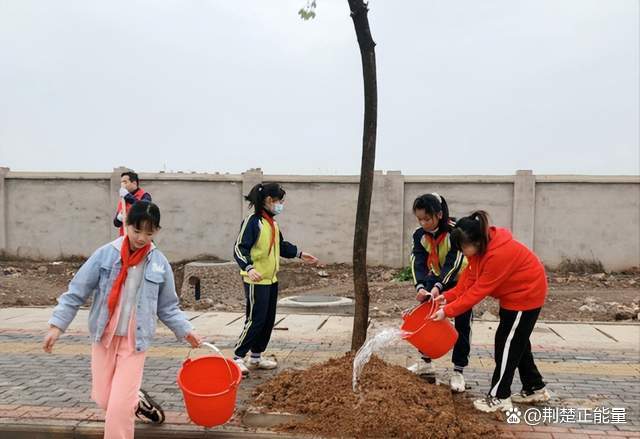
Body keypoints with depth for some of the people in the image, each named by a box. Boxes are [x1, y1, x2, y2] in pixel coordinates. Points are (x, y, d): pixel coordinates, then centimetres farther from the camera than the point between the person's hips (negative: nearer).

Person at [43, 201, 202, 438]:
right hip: (104, 338, 2)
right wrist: (57, 324, -8)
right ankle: (138, 401, 41)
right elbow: (77, 291, -3)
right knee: (103, 399, 12)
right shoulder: (105, 254, -7)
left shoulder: (160, 263, -5)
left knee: (119, 407, -5)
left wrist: (186, 330, -4)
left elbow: (167, 306, 4)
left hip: (135, 341, -1)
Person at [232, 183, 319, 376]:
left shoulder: (272, 223, 12)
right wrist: (248, 268, -36)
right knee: (255, 320, -7)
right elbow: (239, 248, -22)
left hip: (271, 280, 9)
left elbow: (281, 246, 24)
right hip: (256, 281, -9)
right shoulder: (252, 221, -16)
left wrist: (300, 254, 19)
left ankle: (256, 357, 24)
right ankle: (237, 358, 6)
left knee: (268, 321, 12)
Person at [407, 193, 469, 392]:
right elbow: (418, 263, -22)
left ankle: (458, 371, 4)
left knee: (462, 324, -5)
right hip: (435, 280, 5)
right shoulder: (420, 235, -14)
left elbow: (453, 263, -33)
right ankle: (426, 363, 17)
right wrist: (421, 287, -40)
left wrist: (437, 287, -44)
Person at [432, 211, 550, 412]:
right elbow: (470, 277, -4)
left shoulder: (499, 255, -36)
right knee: (516, 342, 16)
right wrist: (448, 297, -14)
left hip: (526, 295, -10)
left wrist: (448, 311, -26)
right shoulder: (483, 245, -9)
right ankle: (535, 388, 29)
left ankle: (499, 397, 3)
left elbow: (478, 291, -30)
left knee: (507, 343, -5)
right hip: (514, 293, 10)